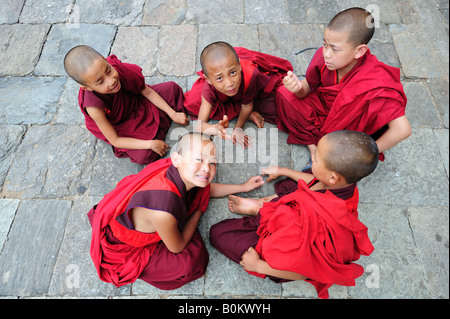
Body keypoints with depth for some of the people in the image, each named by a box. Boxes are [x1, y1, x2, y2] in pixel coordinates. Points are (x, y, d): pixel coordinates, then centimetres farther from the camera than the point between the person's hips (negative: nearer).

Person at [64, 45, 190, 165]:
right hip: (120, 127, -3)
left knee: (173, 88, 1)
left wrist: (173, 114, -11)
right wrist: (151, 144, -31)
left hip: (137, 104, 4)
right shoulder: (94, 107, -38)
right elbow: (114, 140, -26)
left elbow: (147, 91, -12)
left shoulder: (119, 69, -29)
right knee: (144, 156, -25)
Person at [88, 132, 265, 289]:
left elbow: (207, 189, 5)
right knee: (194, 260, -14)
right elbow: (177, 247, -20)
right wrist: (199, 211, -9)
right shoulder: (164, 211, -44)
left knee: (200, 189, -1)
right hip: (122, 247, -6)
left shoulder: (180, 173, -22)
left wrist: (243, 187, 9)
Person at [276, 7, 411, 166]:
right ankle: (311, 143, -10)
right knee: (283, 94, -14)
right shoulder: (325, 56, -22)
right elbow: (308, 87, -7)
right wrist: (299, 88, -33)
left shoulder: (374, 84, -35)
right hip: (322, 109, 5)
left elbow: (403, 129, -37)